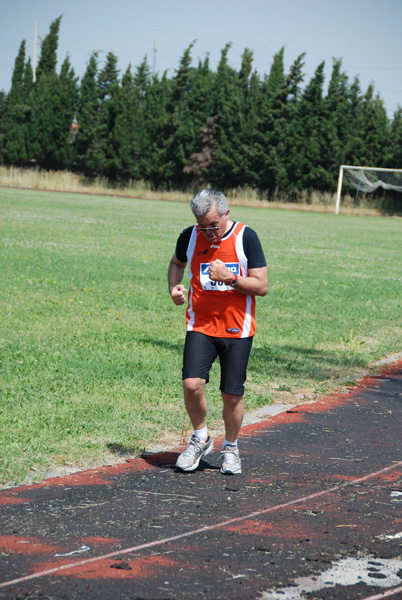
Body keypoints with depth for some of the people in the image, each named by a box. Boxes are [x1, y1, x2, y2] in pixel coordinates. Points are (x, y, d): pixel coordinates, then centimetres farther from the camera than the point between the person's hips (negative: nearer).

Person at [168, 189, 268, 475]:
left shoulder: (246, 237, -8)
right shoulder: (190, 237, -1)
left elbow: (262, 286, -7)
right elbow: (177, 263, 22)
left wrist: (230, 278, -20)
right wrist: (174, 286, 3)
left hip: (237, 330, -1)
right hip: (200, 326, 2)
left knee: (233, 395, 2)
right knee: (192, 384, -15)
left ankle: (231, 448, 26)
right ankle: (201, 438, 10)